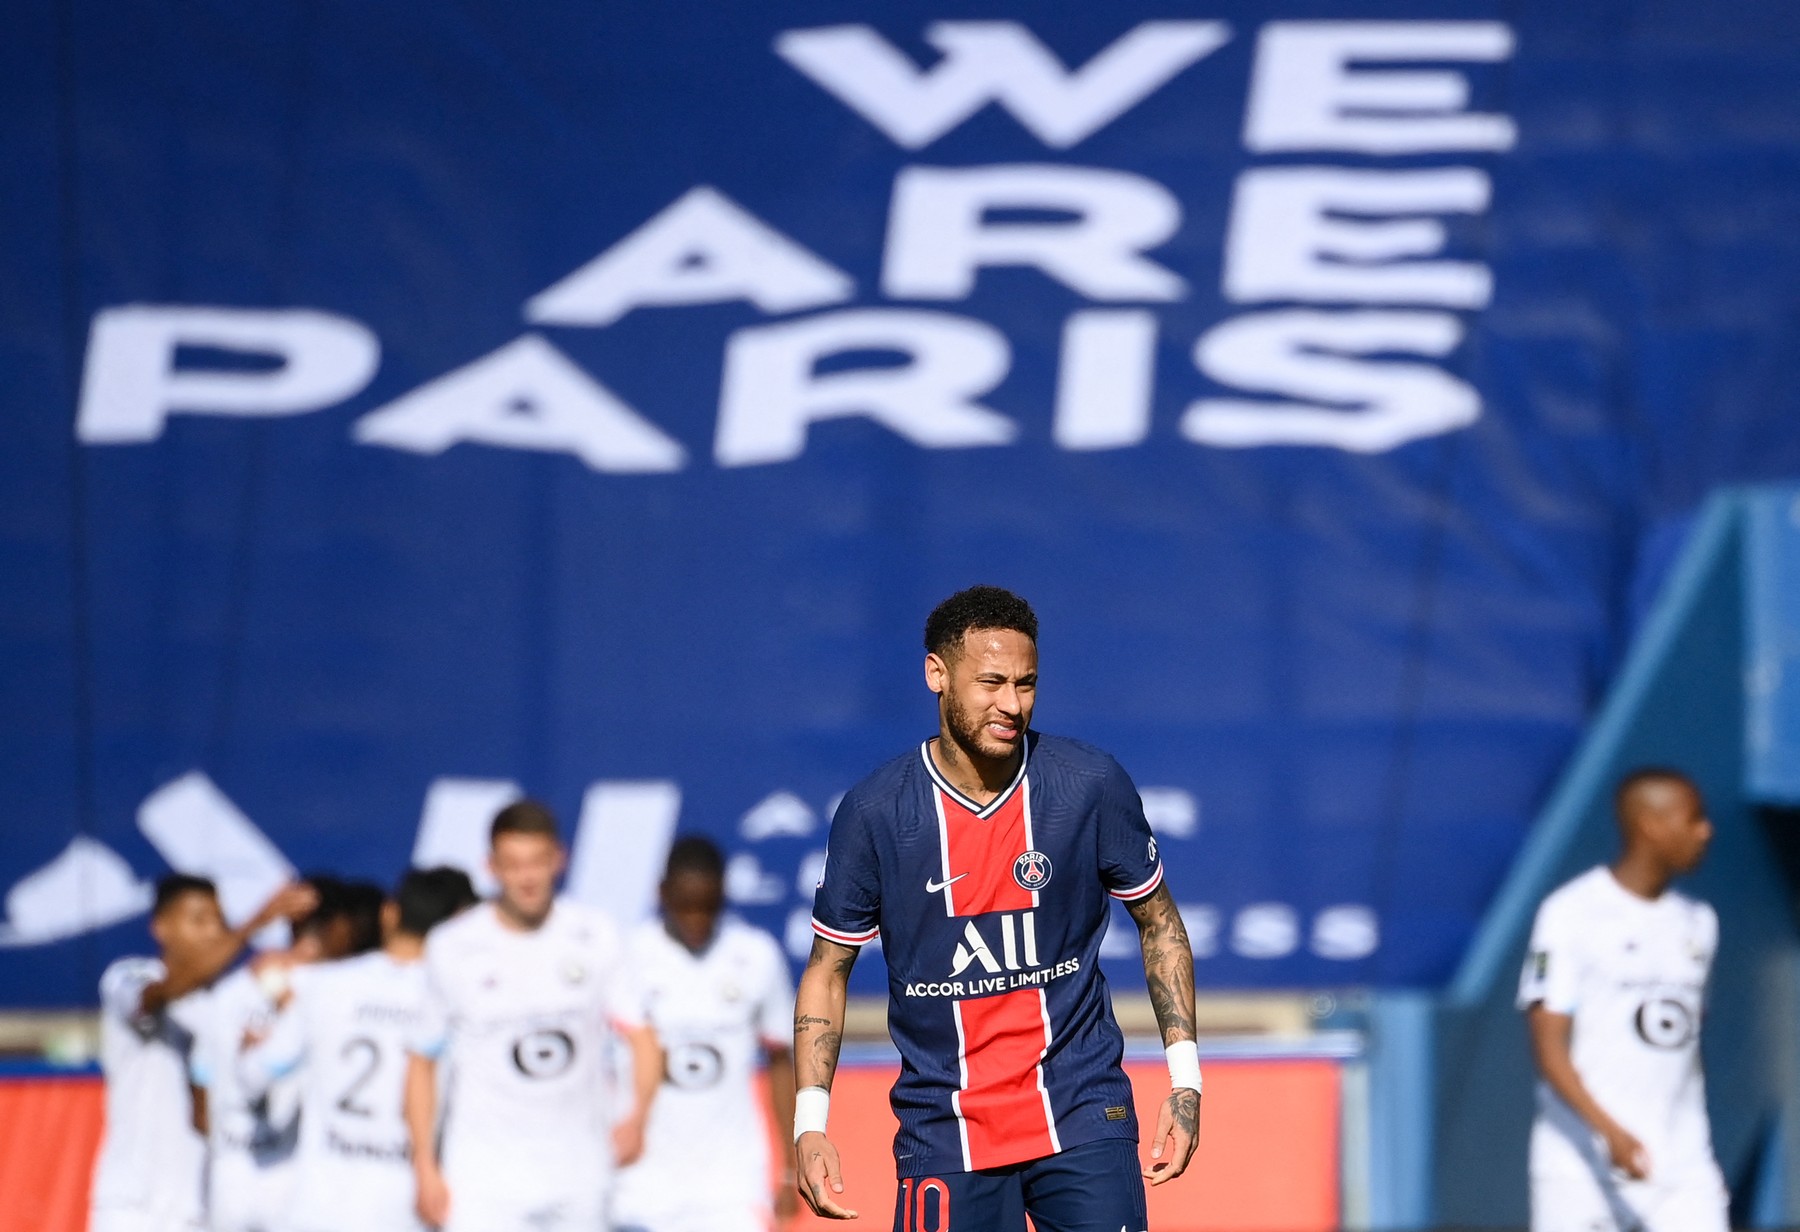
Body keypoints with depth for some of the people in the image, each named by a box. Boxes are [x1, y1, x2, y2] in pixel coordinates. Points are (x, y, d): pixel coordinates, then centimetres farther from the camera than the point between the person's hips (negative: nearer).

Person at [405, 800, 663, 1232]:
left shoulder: (596, 938, 1)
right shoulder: (452, 949, -2)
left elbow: (641, 1037, 1)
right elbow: (422, 1059, 5)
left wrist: (637, 1116, -19)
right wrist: (425, 1166, -2)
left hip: (579, 1177, 3)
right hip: (485, 1178, -2)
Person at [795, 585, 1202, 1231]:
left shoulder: (1092, 785, -4)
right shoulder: (874, 812, -6)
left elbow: (1159, 920, 9)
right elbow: (827, 968, 4)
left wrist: (1185, 1080, 2)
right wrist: (809, 1123, -6)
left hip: (1083, 1112, 0)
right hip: (943, 1126, 0)